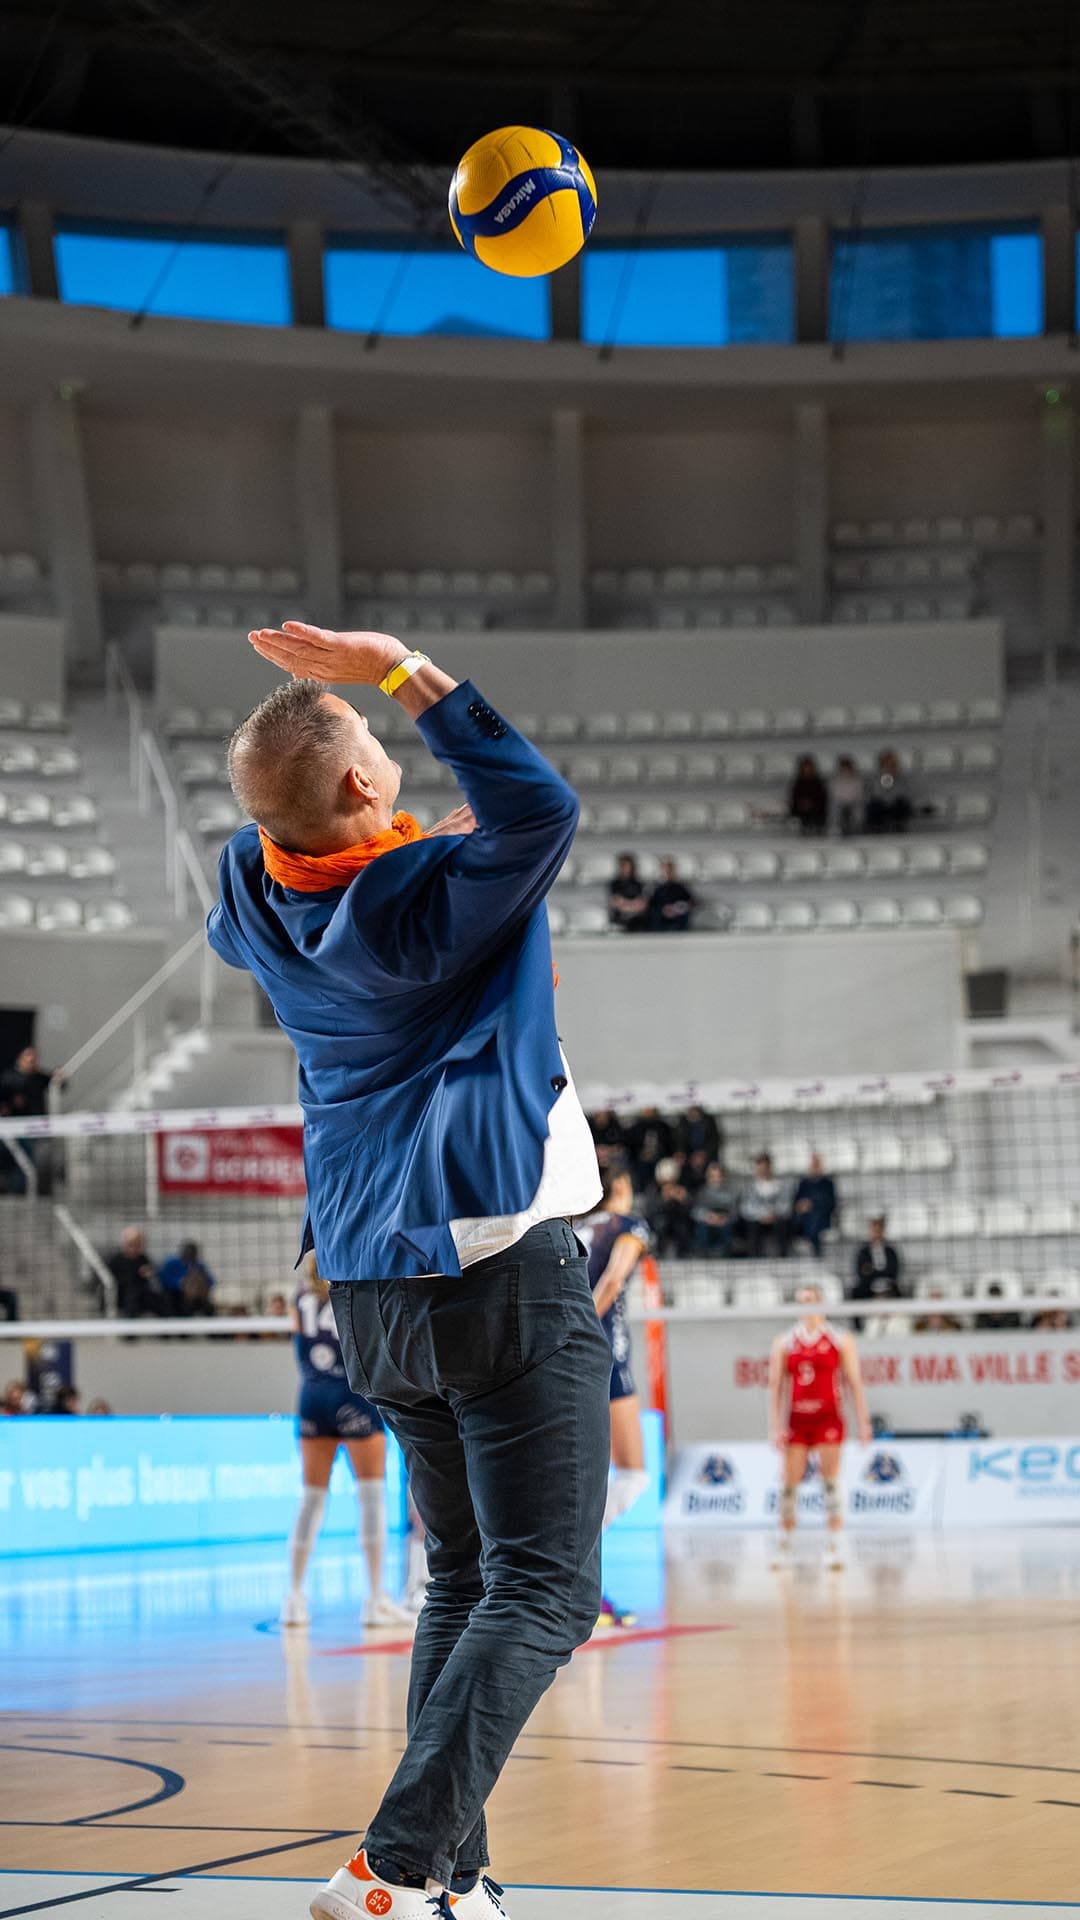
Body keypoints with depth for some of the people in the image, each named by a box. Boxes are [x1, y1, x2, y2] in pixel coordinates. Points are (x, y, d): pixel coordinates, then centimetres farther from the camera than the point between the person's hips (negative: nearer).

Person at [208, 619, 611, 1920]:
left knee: (463, 1577, 17)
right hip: (503, 1277, -8)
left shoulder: (260, 899, 5)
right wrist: (402, 673, -28)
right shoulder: (433, 895, -14)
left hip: (371, 1293, 8)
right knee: (541, 1589, -9)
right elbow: (541, 808, -30)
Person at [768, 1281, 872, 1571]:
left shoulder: (841, 1341, 3)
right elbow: (775, 1385, 5)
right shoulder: (784, 1343, 8)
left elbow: (854, 1383, 2)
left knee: (831, 1483, -6)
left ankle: (836, 1547, -4)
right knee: (789, 1485, 3)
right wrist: (775, 1425, -3)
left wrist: (863, 1423, -4)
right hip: (796, 1421, 2)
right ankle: (784, 1545, 13)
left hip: (828, 1419, -2)